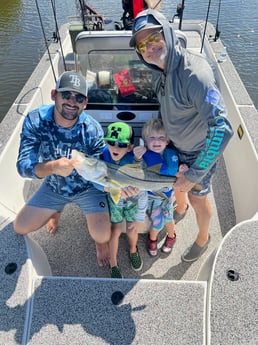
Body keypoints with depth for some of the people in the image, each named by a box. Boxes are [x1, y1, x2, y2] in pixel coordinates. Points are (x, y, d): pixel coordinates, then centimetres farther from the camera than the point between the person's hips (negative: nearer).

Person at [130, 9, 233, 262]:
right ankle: (180, 208, 61)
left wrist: (194, 175, -31)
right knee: (175, 183, 26)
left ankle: (203, 239, 43)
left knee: (198, 200, 11)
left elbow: (221, 129, -36)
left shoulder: (195, 73, -34)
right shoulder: (159, 71, -9)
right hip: (174, 145, 7)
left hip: (199, 152, -6)